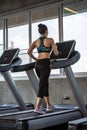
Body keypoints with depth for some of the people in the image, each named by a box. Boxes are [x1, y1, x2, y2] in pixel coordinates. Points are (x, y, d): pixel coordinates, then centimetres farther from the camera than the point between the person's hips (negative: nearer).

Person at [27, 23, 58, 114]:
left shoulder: (36, 41, 11)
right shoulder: (50, 40, -2)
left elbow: (29, 52, 1)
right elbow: (56, 53, -2)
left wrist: (36, 59, 15)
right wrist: (55, 48, 20)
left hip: (37, 64, 6)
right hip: (45, 64, -6)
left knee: (45, 84, 17)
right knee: (42, 85, -6)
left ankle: (48, 105, 24)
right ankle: (37, 107, -12)